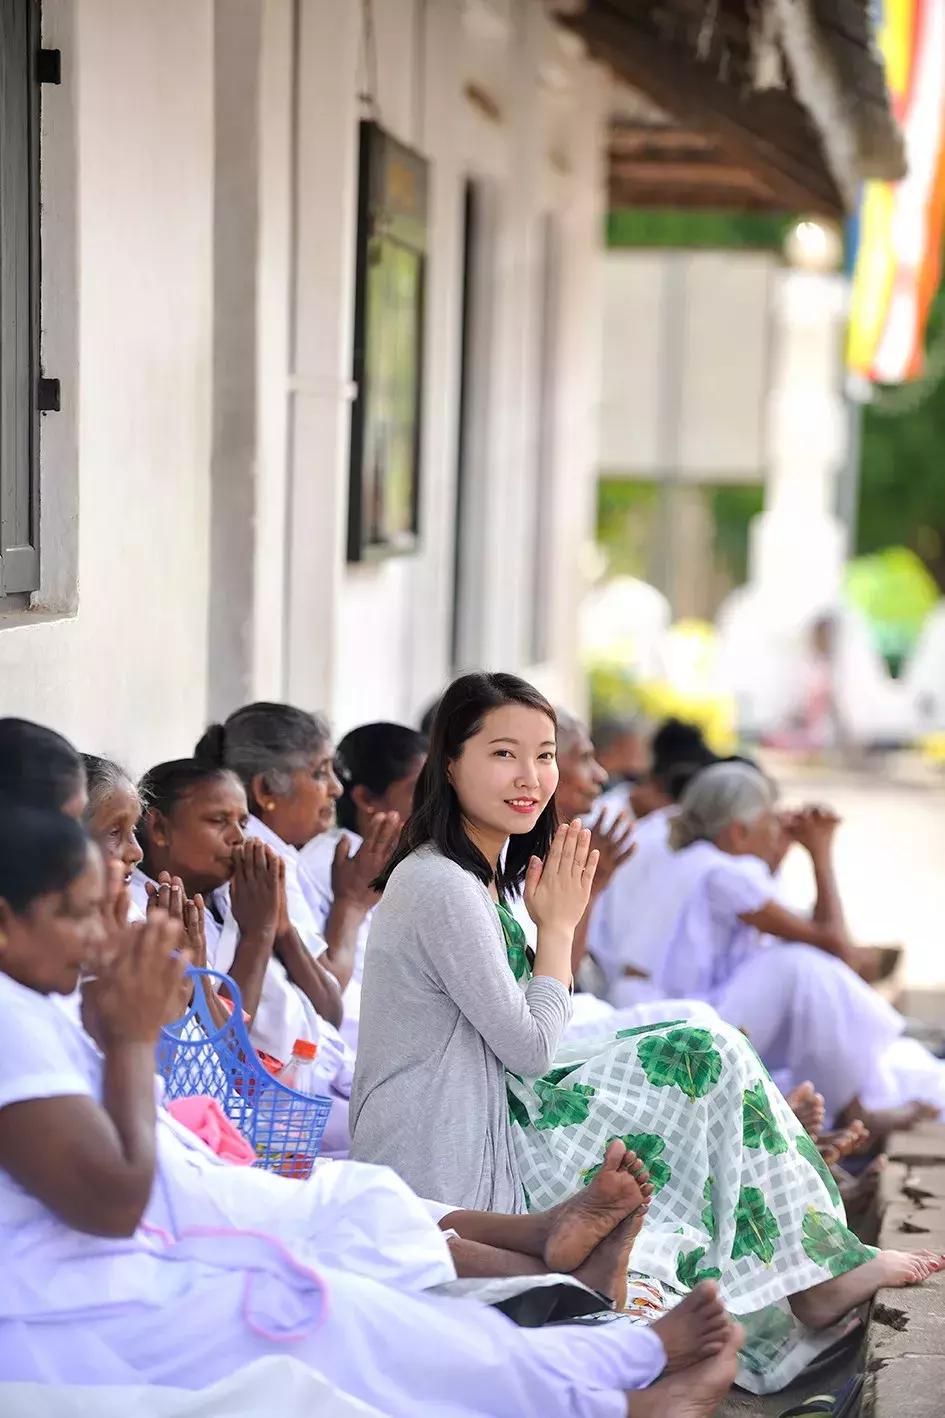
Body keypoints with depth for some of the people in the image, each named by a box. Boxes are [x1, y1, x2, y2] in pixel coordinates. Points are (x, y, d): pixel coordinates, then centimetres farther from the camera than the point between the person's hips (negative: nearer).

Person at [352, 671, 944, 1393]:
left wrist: (557, 916, 3)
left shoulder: (475, 872, 13)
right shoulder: (443, 887, -20)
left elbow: (524, 1038, 13)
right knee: (707, 1058, -9)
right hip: (449, 1165, -10)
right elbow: (530, 1047, -16)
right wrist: (558, 923, -5)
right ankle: (811, 1272, 5)